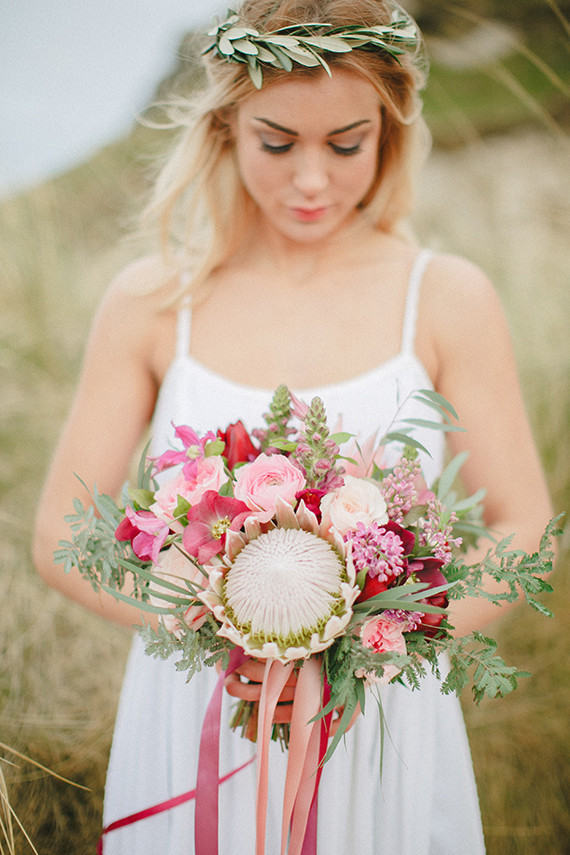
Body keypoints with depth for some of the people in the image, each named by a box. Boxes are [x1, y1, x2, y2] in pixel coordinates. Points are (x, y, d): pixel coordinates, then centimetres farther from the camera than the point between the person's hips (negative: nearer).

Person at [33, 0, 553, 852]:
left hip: (383, 728, 0)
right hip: (193, 720, 1)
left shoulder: (448, 300, -5)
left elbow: (523, 529, -4)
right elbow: (60, 534, -3)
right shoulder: (151, 303, -4)